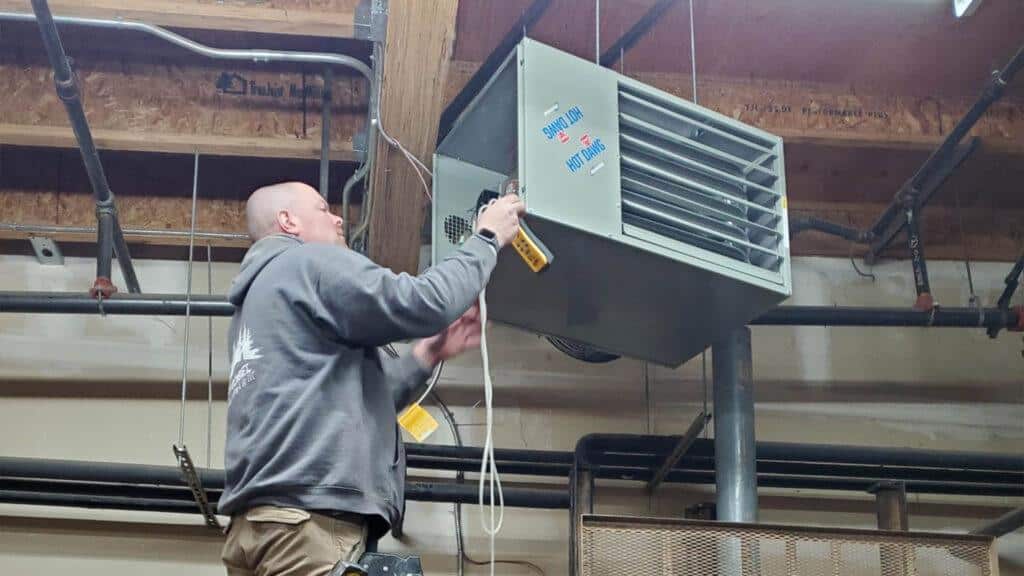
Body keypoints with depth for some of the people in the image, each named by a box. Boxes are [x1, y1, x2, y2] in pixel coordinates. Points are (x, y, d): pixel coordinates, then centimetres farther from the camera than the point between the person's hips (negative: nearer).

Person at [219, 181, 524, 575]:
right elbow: (422, 303, -10)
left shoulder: (257, 302, 30)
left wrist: (427, 355, 22)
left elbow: (351, 401, 28)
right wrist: (487, 238, 5)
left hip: (266, 517, 10)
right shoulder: (310, 263, 1)